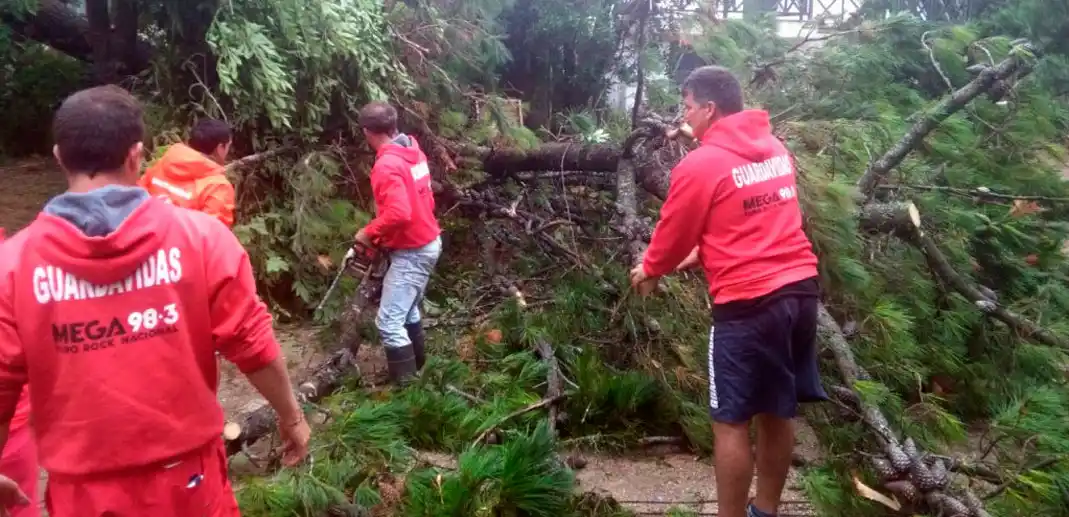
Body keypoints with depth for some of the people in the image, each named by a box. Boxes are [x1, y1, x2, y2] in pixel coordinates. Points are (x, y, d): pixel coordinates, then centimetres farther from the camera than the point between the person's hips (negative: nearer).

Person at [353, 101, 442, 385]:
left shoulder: (386, 166, -23)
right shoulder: (414, 152, 5)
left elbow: (399, 214, -34)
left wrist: (369, 232, -17)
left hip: (411, 252, -10)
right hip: (428, 242, 10)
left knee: (389, 323, -6)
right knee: (408, 313, 23)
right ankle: (416, 371, 35)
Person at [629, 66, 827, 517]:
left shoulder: (701, 164, -11)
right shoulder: (776, 150, 12)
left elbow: (674, 233, 0)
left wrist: (650, 270, 20)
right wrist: (698, 255, 29)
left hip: (749, 303, -8)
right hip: (800, 289, 8)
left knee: (731, 422, 3)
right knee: (778, 413, 17)